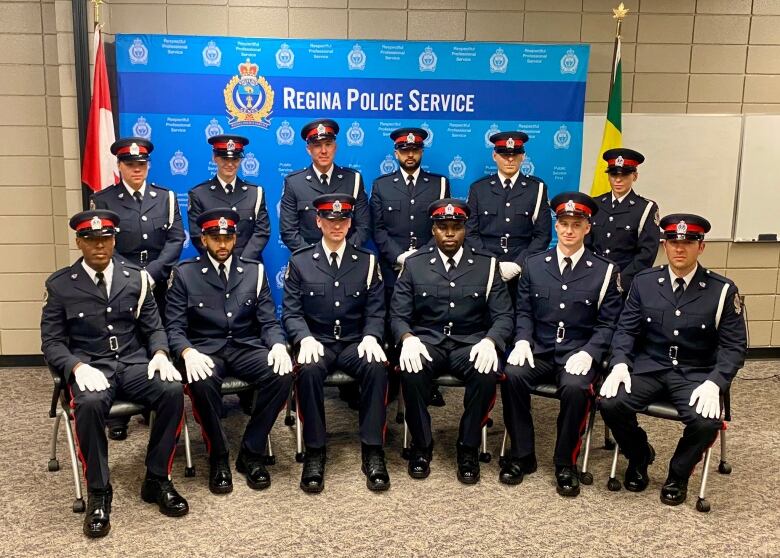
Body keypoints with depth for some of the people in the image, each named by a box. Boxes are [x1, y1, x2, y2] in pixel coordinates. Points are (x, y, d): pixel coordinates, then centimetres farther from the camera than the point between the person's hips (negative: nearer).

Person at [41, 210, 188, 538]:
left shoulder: (136, 278, 10)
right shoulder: (60, 285, 4)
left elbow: (153, 327, 11)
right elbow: (51, 343, 1)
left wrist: (160, 353, -11)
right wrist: (78, 366, -19)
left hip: (134, 364, 2)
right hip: (90, 368, -2)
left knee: (173, 390, -28)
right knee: (89, 403, -37)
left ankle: (156, 480, -10)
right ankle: (98, 493, -17)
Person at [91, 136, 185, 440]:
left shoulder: (166, 197, 9)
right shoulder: (102, 200, 2)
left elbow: (176, 239, 0)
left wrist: (151, 273, -13)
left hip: (158, 286, 2)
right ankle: (117, 416, 12)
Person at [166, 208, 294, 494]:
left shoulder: (255, 271, 10)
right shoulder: (184, 273, 4)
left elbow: (269, 322, 6)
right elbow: (175, 328, -1)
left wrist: (278, 345, -17)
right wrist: (188, 352, -24)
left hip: (245, 348, 2)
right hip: (205, 350, -2)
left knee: (283, 374, -28)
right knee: (202, 382, -36)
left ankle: (251, 453, -9)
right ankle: (218, 458, -11)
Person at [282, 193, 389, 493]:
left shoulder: (367, 261, 7)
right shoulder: (299, 261, 5)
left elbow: (375, 311, 5)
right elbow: (291, 312, 1)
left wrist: (370, 337, -16)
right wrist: (306, 338, -19)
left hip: (355, 343, 1)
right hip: (317, 342, -1)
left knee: (377, 367, -32)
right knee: (309, 370, -35)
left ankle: (372, 451, -21)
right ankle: (314, 451, -21)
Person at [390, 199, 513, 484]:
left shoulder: (487, 264, 6)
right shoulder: (413, 264, 6)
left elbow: (503, 315, 2)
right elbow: (398, 315, 2)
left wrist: (490, 341, -20)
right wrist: (408, 338, -21)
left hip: (470, 343, 0)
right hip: (426, 341, 0)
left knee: (487, 373, -33)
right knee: (411, 371, -33)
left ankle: (468, 448, -10)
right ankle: (422, 445, -9)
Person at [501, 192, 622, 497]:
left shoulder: (605, 271, 4)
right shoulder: (533, 264, 9)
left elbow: (607, 324, 0)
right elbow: (523, 311, 9)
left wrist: (588, 352, -16)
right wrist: (522, 340, -10)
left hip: (577, 353, -2)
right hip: (538, 350, 2)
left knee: (575, 387, -34)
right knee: (512, 374, -29)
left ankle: (565, 463, -10)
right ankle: (522, 455, -10)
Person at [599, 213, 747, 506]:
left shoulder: (723, 290, -4)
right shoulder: (644, 281, 2)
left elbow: (734, 346, -4)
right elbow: (626, 329, 4)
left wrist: (714, 383, -21)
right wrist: (620, 364, -15)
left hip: (696, 374, -1)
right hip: (649, 367, 2)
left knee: (707, 422, -31)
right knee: (610, 403, -24)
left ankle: (678, 474, 4)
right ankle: (640, 455, 10)